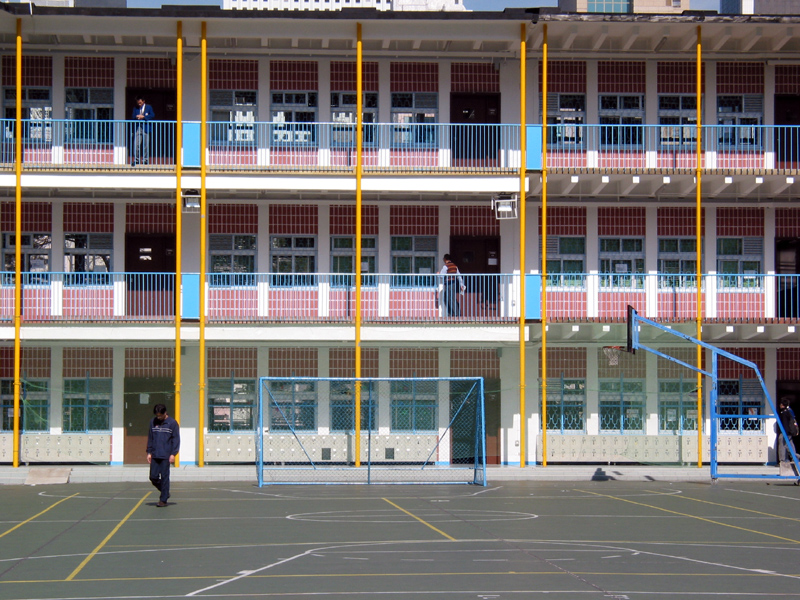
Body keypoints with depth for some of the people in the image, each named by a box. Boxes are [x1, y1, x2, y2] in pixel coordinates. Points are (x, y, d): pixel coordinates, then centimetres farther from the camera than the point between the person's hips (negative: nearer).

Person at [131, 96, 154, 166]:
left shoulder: (148, 107, 6)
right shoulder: (135, 108, 13)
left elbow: (152, 115, -6)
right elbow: (133, 117, 9)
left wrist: (143, 117, -13)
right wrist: (137, 117, -14)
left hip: (146, 128, -2)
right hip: (137, 128, 2)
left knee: (146, 144, 0)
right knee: (136, 144, -6)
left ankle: (145, 159, 8)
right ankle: (136, 159, 0)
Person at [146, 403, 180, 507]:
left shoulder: (172, 423, -4)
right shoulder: (153, 422, 8)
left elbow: (176, 439, -3)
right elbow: (150, 438, 13)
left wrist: (173, 454, -10)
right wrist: (149, 452, 7)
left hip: (166, 456, -4)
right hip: (155, 456, 4)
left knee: (164, 478, -2)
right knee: (153, 477, 2)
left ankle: (163, 500, 5)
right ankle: (165, 493, 23)